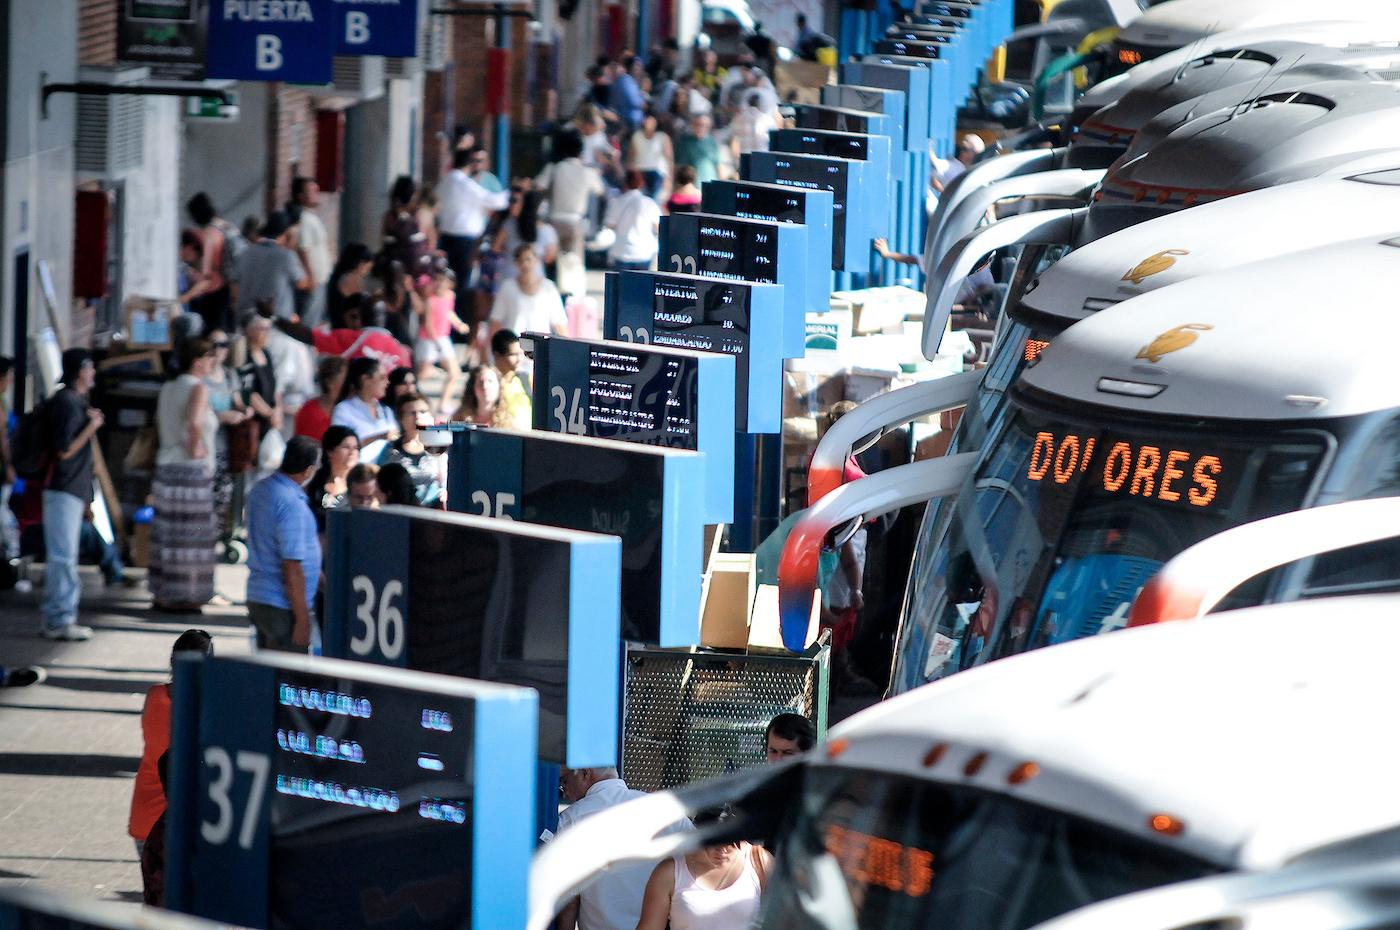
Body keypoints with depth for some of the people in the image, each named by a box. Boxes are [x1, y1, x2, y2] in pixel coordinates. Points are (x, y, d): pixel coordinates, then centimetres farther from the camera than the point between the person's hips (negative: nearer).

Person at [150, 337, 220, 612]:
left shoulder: (168, 388, 11)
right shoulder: (198, 389, -15)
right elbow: (195, 423, -31)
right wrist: (194, 448, -16)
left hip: (166, 465, 8)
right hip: (192, 471, -8)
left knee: (168, 533, 15)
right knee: (190, 535, -1)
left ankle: (161, 593, 20)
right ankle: (182, 598, 1)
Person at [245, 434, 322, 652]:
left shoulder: (260, 490, 9)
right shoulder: (292, 506, -21)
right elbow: (292, 568, -22)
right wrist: (302, 620, -18)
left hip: (257, 599, 9)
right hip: (283, 609, -9)